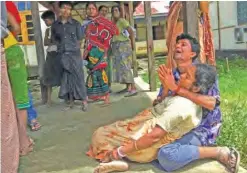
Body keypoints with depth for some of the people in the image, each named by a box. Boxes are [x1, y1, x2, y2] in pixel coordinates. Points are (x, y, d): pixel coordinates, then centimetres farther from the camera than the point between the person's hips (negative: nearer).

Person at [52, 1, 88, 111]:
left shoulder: (76, 24, 1)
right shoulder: (55, 25, 5)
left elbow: (79, 39, 5)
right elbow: (54, 40, 13)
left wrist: (73, 48, 1)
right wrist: (61, 46, 3)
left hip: (74, 54, -2)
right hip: (62, 55, 2)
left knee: (77, 76, -2)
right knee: (67, 78, 5)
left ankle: (84, 101, 3)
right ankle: (70, 102, 13)